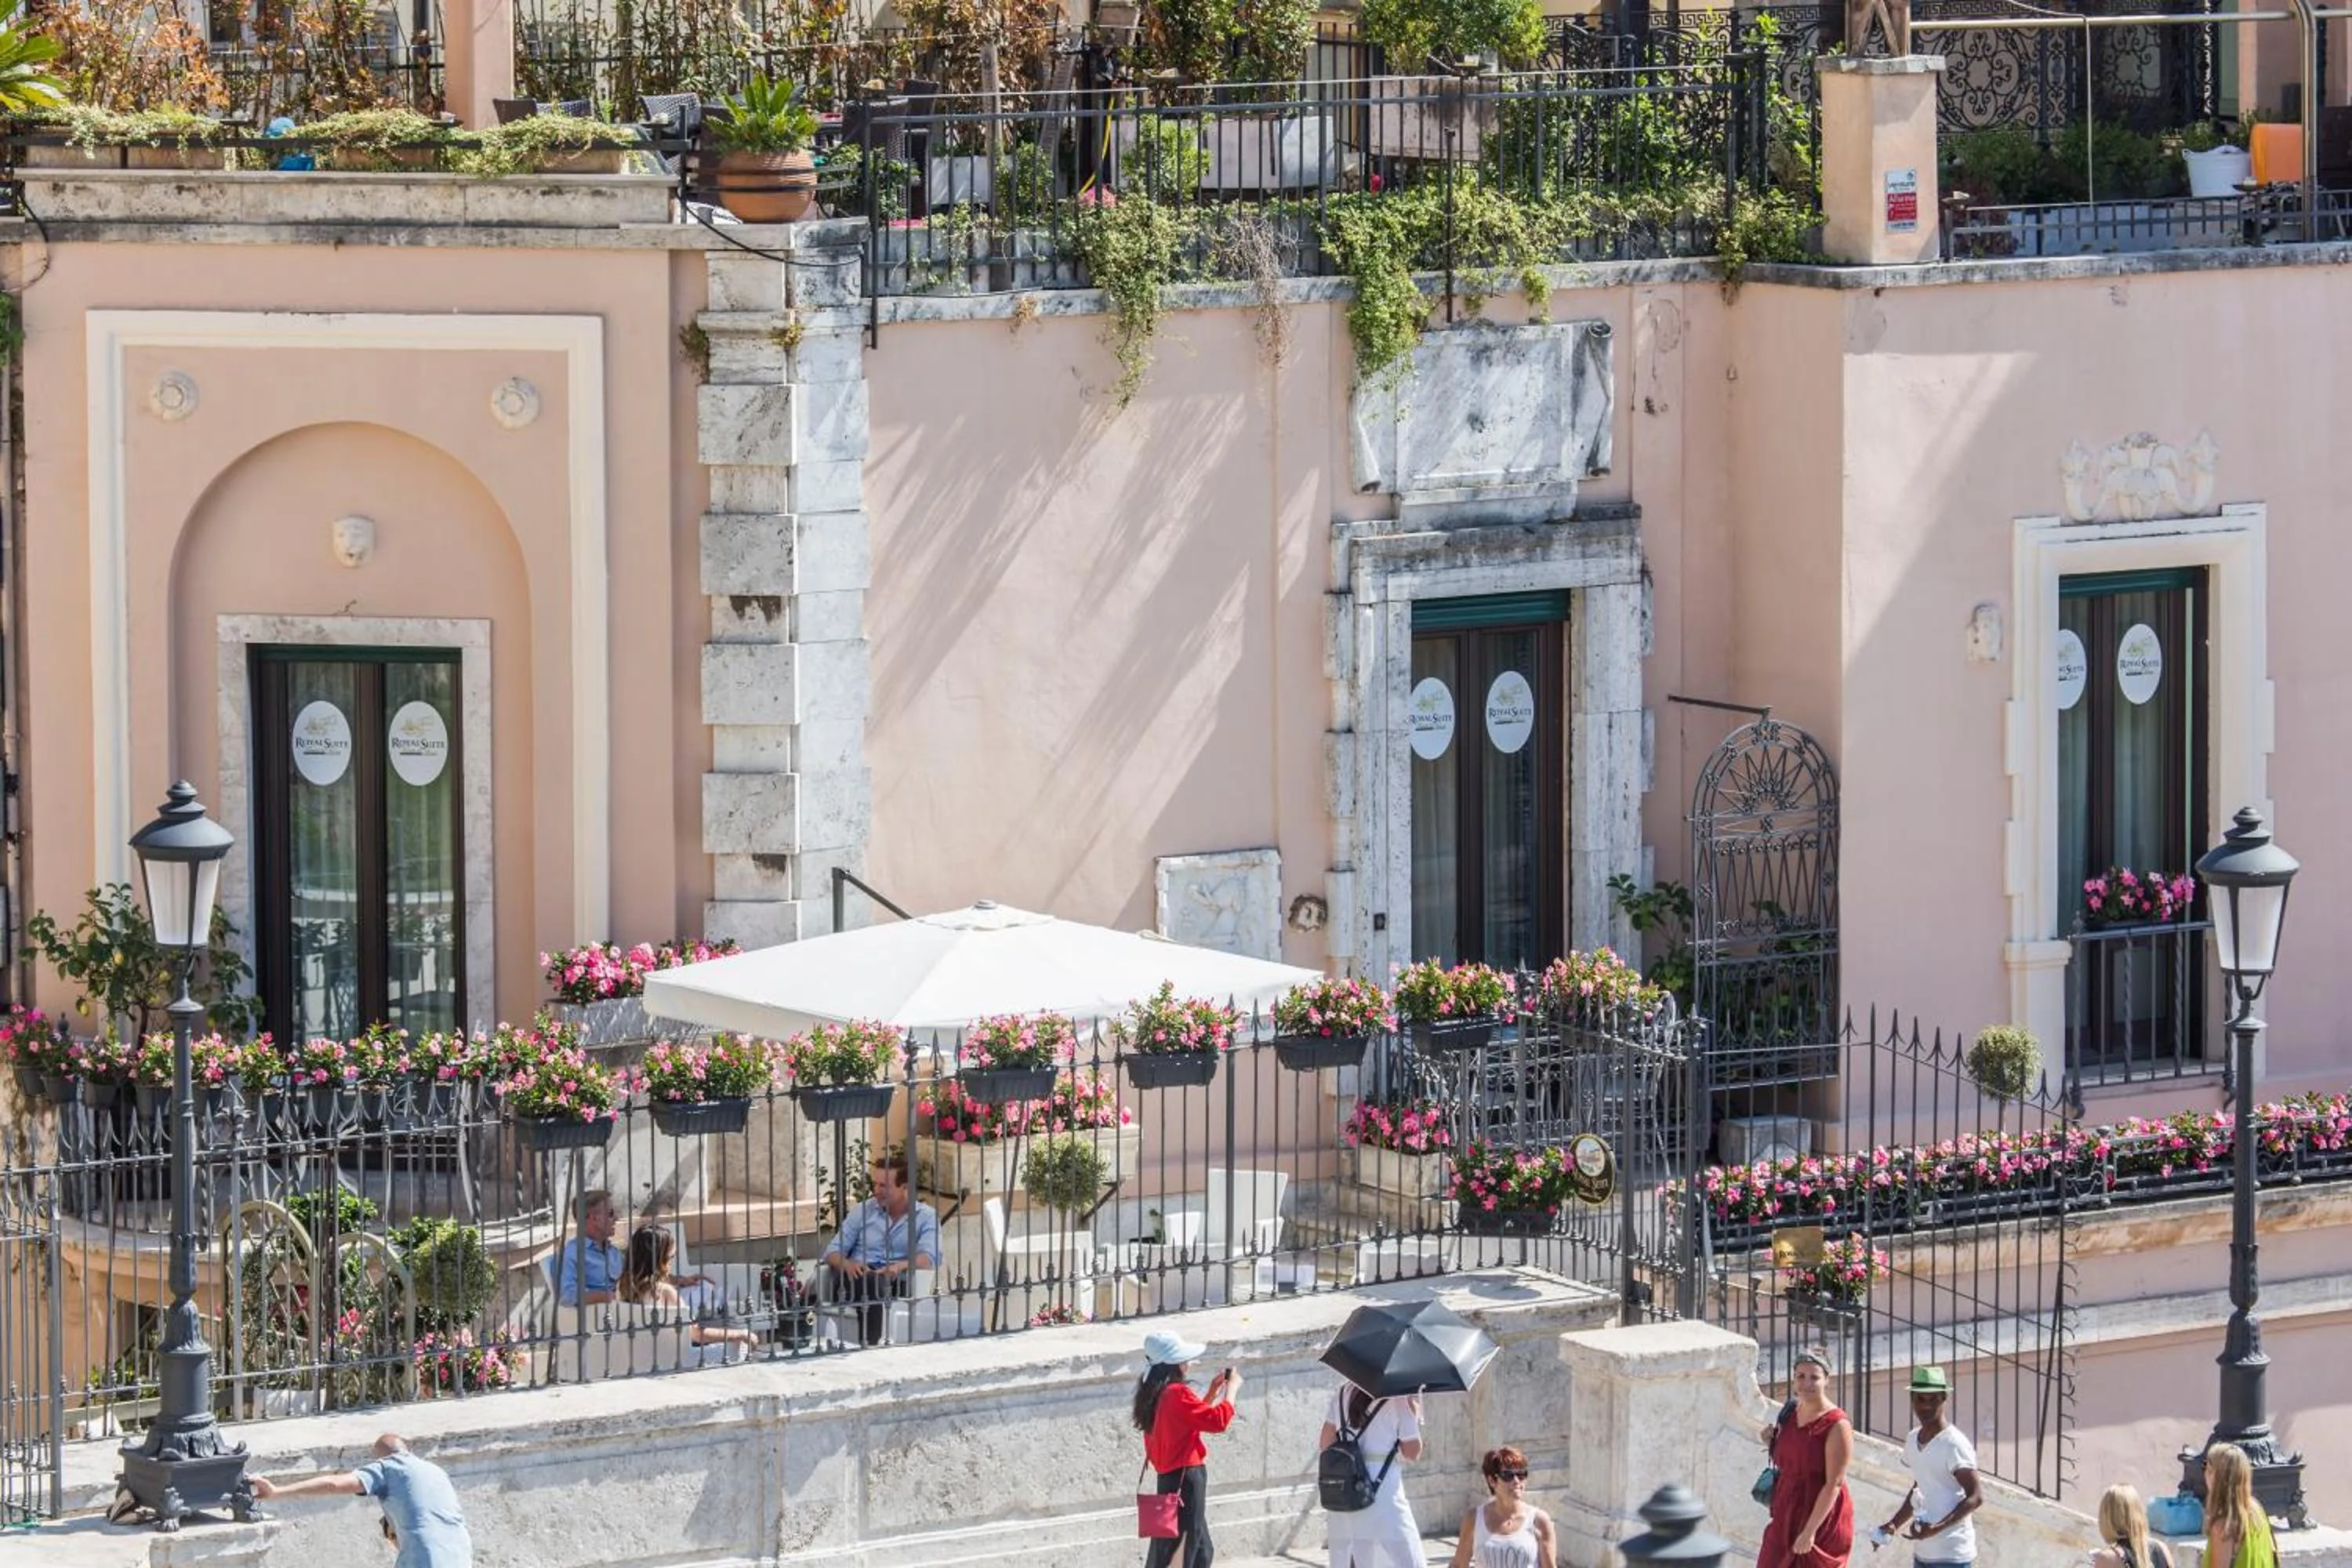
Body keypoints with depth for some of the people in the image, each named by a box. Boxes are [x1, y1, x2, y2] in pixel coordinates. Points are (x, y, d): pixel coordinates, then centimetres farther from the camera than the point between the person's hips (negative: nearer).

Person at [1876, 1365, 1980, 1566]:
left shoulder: (1954, 1444, -15)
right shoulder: (1913, 1440, 11)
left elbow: (1976, 1497, -18)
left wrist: (1937, 1529, -27)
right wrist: (1895, 1524, 12)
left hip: (1952, 1555, -9)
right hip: (1922, 1553, 9)